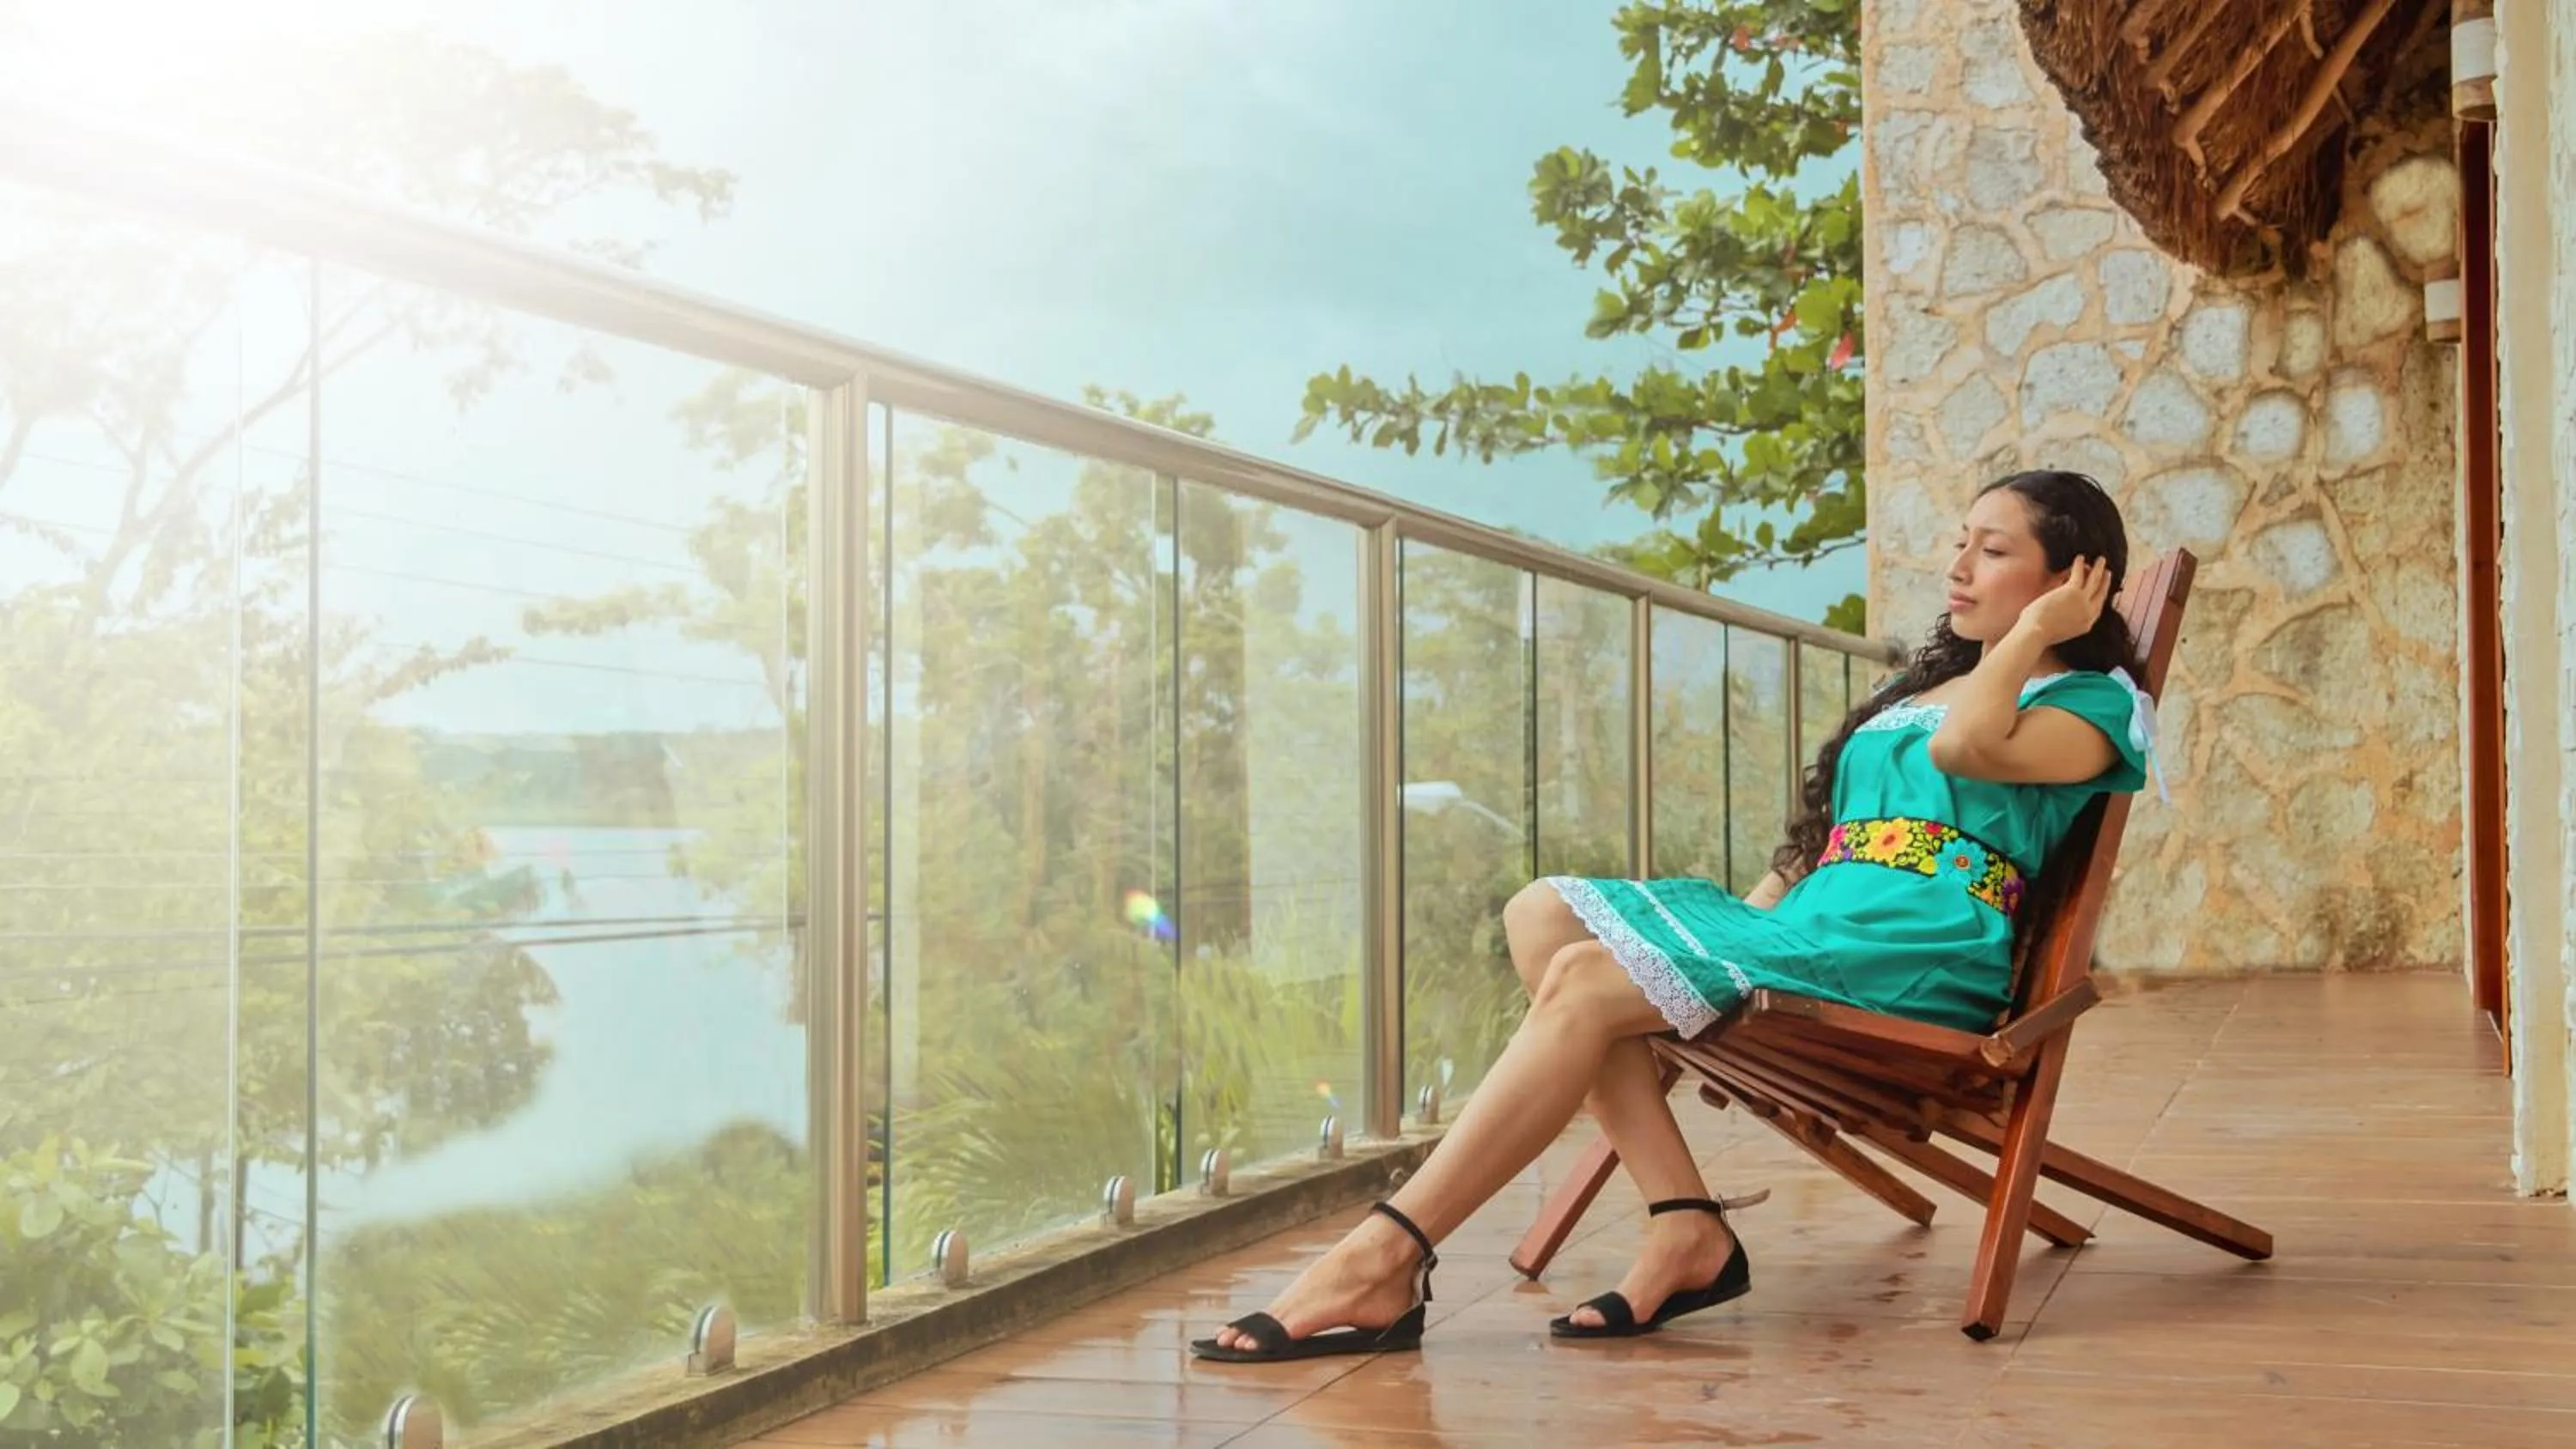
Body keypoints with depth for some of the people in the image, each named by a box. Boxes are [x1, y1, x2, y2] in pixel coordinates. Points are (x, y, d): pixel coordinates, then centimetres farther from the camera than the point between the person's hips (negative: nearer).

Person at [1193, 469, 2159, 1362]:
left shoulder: (2091, 704, 5)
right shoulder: (1923, 684, 31)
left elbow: (1967, 747, -19)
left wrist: (2032, 632, -4)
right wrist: (1744, 924, 13)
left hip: (1916, 950, -9)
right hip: (1812, 925, 9)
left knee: (1588, 982, -25)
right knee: (1543, 913, -10)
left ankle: (1383, 1261, -28)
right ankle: (1685, 1227, -20)